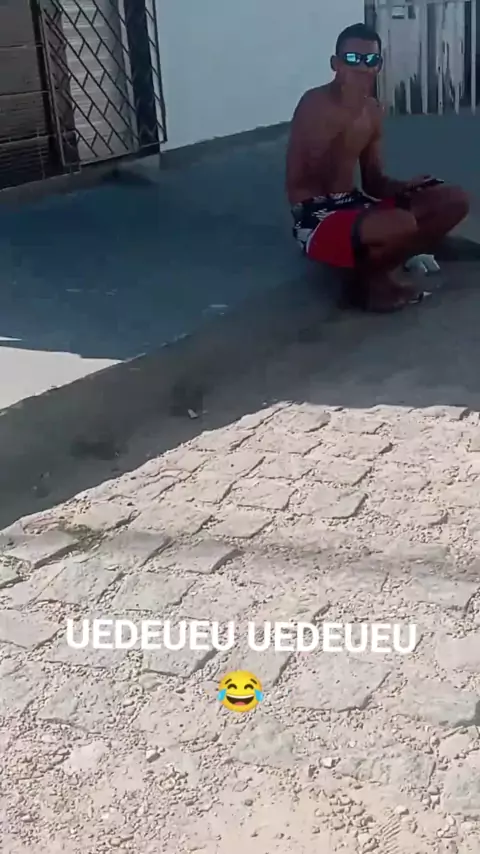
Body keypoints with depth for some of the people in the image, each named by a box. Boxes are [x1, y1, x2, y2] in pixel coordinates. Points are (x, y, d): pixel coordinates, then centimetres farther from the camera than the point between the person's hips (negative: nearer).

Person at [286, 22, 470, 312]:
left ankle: (380, 271, 1)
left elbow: (374, 181, 16)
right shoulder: (315, 104, -14)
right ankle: (366, 280, -4)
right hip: (317, 217, -9)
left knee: (454, 200, 0)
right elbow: (298, 190, -21)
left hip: (354, 204, 9)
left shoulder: (373, 110, 9)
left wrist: (402, 187, -8)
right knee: (403, 225, -37)